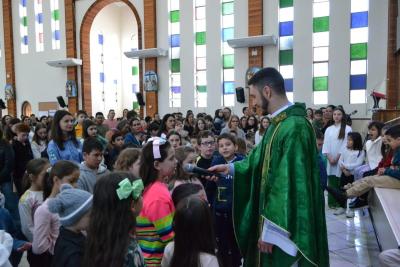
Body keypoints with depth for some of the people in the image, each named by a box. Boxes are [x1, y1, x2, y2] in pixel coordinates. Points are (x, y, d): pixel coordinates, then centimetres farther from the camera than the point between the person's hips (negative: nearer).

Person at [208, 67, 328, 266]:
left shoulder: (294, 127, -24)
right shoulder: (280, 123, 7)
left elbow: (291, 182, -26)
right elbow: (264, 160, 18)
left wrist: (270, 230, -21)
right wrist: (231, 168, 11)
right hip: (275, 212, 9)